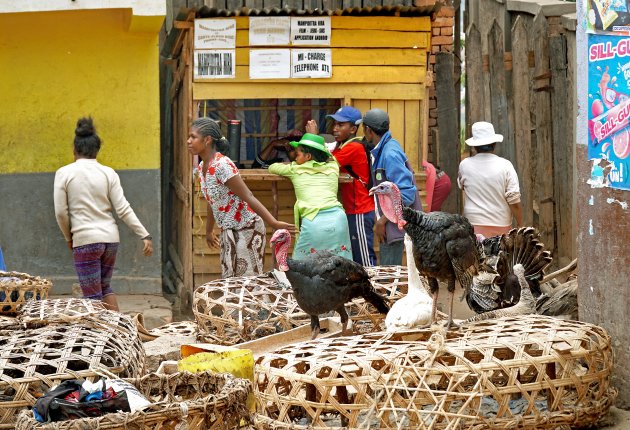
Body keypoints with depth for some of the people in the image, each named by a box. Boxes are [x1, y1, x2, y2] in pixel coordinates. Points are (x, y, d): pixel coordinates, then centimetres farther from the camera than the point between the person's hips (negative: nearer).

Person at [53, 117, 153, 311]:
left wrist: (69, 237, 13)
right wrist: (145, 235, 1)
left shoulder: (64, 173, -3)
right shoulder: (108, 173, 2)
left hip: (85, 240, -4)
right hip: (111, 237, 4)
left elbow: (60, 212, -2)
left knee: (93, 296, 2)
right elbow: (123, 209, -2)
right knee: (105, 287, 22)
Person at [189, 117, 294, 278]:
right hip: (228, 233, 9)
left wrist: (274, 223, -31)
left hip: (246, 230, -9)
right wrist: (209, 231, 30)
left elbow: (248, 197, -25)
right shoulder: (201, 168, 5)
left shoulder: (221, 166, -22)